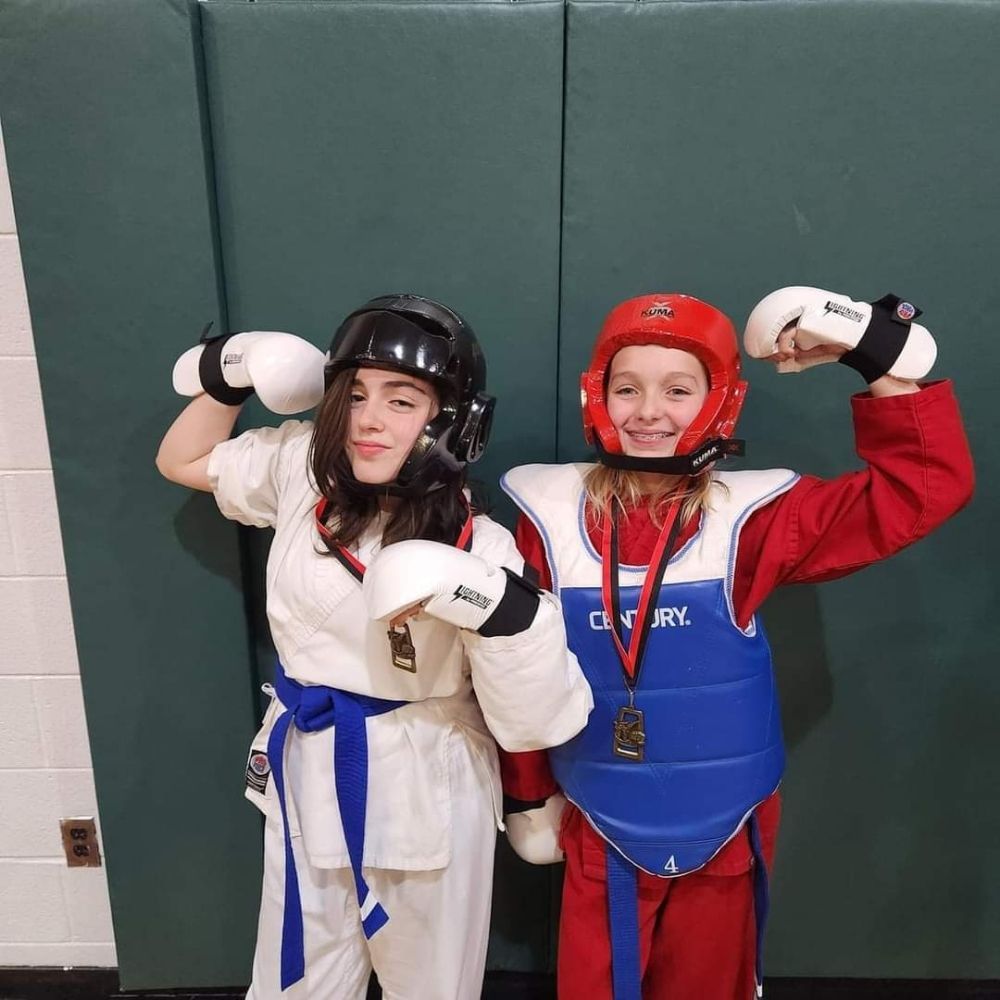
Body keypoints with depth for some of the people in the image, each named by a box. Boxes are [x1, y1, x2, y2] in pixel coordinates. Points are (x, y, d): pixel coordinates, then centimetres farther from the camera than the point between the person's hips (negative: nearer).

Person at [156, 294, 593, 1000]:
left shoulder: (478, 549, -19)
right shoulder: (304, 469, -8)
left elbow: (537, 721, -20)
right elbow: (184, 462, 11)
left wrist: (497, 605, -37)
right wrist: (230, 376, -3)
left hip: (427, 793, -3)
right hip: (306, 775, 3)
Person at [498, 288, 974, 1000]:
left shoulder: (748, 517, -13)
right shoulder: (553, 516, -12)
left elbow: (926, 487, -12)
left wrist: (887, 359, -21)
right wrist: (528, 796, 5)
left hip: (725, 829, 1)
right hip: (598, 828, 0)